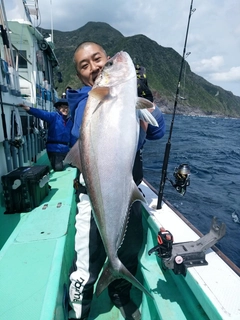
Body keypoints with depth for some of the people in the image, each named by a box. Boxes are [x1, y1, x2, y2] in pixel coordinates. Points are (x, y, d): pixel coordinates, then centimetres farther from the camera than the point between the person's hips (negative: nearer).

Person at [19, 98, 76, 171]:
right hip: (54, 149, -5)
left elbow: (72, 136, 11)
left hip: (65, 150, 5)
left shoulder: (70, 121, 9)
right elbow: (42, 114, -25)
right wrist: (29, 109, -43)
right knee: (58, 169, -2)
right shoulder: (54, 116, -6)